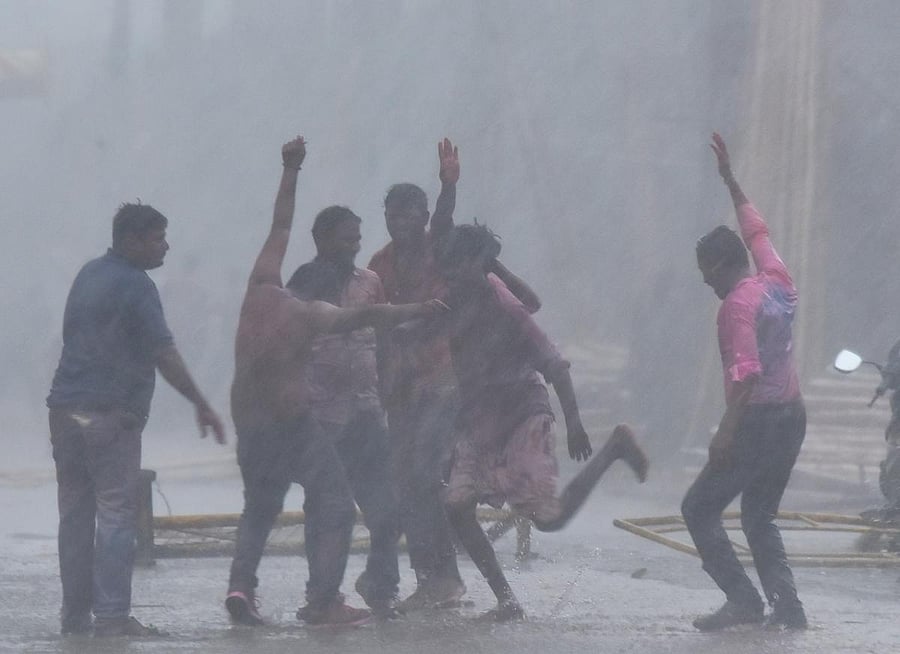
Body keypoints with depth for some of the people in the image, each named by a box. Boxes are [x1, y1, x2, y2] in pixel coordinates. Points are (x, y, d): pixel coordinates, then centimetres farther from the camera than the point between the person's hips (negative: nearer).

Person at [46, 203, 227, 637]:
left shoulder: (88, 275, 16)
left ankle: (75, 615, 9)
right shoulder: (134, 286, -9)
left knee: (75, 514, 8)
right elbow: (164, 354, -16)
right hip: (110, 413, -8)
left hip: (65, 407, 8)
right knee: (116, 512, -7)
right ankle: (111, 615, -12)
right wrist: (201, 405, -14)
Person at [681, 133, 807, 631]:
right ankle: (786, 606, 5)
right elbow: (756, 233, 27)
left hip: (758, 418, -9)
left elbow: (746, 372, -24)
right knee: (759, 516, 17)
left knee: (699, 509, -2)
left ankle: (743, 599, -12)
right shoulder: (778, 284, 9)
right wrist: (731, 182, 37)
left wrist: (726, 433, -27)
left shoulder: (738, 305, -14)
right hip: (792, 416, 9)